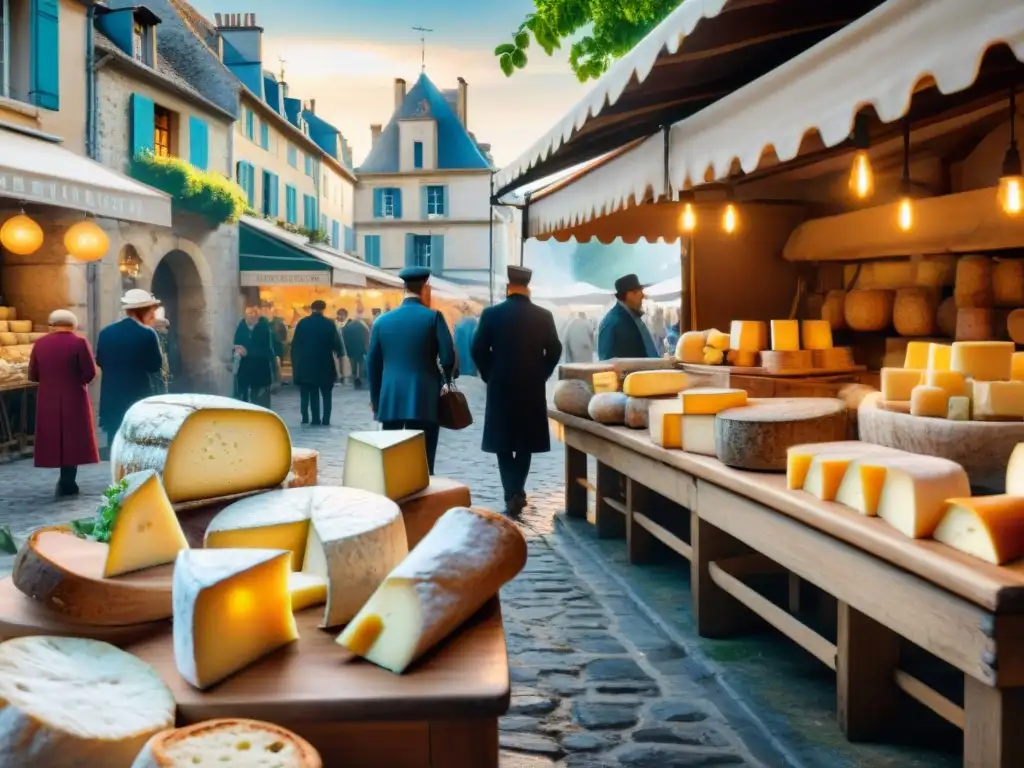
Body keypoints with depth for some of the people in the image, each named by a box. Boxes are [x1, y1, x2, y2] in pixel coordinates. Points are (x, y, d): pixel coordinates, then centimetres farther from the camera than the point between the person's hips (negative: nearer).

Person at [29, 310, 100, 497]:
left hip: (48, 401, 3)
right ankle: (67, 484, 5)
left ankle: (66, 482, 13)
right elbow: (90, 372, -12)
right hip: (73, 399, -3)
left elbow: (32, 375, 5)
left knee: (53, 438, 11)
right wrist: (78, 381, 7)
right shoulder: (79, 343, -8)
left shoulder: (40, 344, 3)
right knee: (72, 438, 4)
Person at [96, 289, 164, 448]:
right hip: (139, 398, -4)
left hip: (112, 399, 5)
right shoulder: (147, 334, -11)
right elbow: (156, 366, -5)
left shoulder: (106, 332, 5)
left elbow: (100, 362, 12)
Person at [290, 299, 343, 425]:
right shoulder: (329, 324, -4)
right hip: (325, 363, -1)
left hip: (306, 363, 1)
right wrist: (339, 354, 14)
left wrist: (296, 361, 7)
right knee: (326, 393, 8)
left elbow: (295, 343, 0)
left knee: (312, 393, 6)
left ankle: (316, 419, 3)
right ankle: (326, 420, 2)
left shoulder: (303, 323, -1)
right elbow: (336, 342, -4)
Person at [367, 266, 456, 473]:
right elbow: (448, 357, -9)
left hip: (390, 402, 3)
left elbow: (372, 365, 10)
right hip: (424, 401, -3)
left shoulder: (382, 321, 7)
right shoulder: (433, 317, -4)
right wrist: (445, 379, 12)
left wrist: (376, 400, 20)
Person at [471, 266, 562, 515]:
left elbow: (478, 350, -6)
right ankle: (517, 491, 16)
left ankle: (512, 493, -4)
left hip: (501, 387, -1)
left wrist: (489, 376, 8)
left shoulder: (491, 314, -6)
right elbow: (554, 351, 1)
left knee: (503, 443, 6)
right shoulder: (543, 316, -2)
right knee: (524, 443, 13)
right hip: (532, 387, 1)